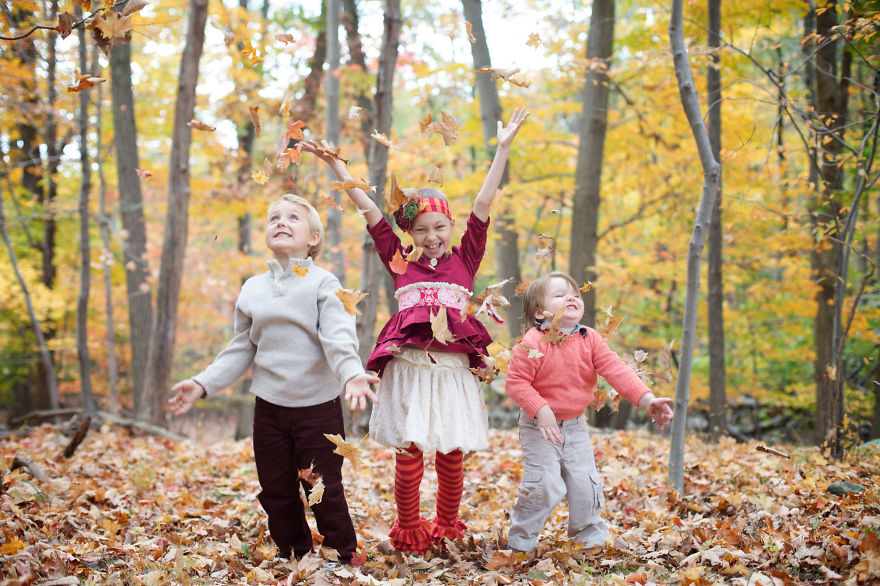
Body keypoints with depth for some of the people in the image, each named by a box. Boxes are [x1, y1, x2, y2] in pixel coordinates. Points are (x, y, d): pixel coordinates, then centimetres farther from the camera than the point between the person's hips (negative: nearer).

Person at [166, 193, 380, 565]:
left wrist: (351, 374, -38)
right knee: (275, 491, 11)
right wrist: (204, 383, 3)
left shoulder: (324, 284, -6)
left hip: (318, 406, -4)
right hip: (269, 406, 4)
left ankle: (342, 556, 17)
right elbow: (240, 350, 13)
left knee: (323, 490, 0)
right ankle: (292, 553, 30)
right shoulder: (253, 290, 8)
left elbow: (339, 339, -19)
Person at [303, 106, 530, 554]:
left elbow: (483, 205, 5)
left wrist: (503, 148, 1)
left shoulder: (464, 261, 9)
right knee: (409, 453, -4)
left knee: (451, 456, 5)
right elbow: (369, 210, 9)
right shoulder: (400, 262, 10)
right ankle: (408, 533, 13)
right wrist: (334, 163, 9)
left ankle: (447, 529, 24)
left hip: (453, 369, 1)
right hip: (409, 368, -1)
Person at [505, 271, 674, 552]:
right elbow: (516, 381, -18)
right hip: (539, 426, -5)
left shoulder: (589, 339, -3)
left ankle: (590, 538, 27)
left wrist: (647, 399, -19)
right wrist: (540, 410, -29)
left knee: (586, 484, 6)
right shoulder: (532, 344, -18)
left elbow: (616, 370, -9)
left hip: (575, 426, 5)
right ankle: (520, 542, 6)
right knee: (544, 485, -12)